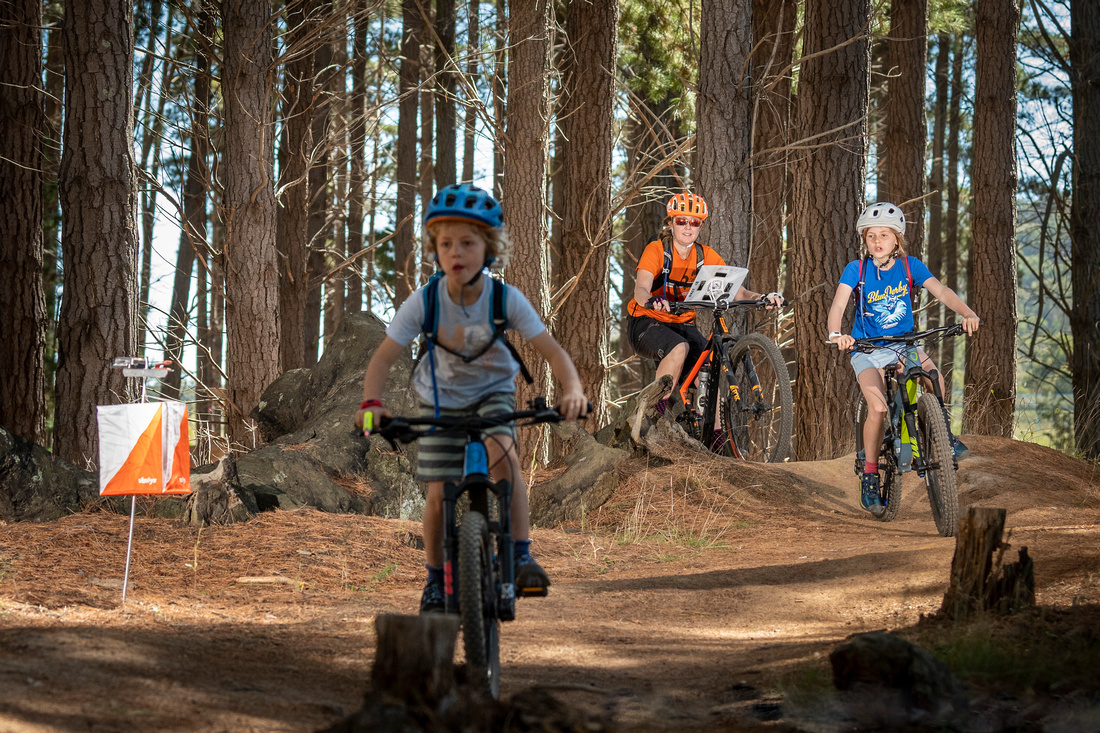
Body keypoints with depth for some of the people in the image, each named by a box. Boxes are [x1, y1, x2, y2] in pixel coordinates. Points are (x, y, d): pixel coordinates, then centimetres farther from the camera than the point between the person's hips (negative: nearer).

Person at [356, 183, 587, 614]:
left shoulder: (506, 300, -24)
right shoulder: (423, 302, -24)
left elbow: (551, 351, -25)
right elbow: (384, 357, -21)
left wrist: (572, 390, -44)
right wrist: (371, 403, -39)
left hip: (493, 392, -1)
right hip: (441, 399, 1)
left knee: (501, 450, -31)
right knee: (439, 495, -4)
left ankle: (521, 557, -23)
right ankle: (436, 581, 20)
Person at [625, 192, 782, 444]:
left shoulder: (706, 257, -2)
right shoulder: (656, 251, -15)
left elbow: (737, 292, -8)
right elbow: (640, 290, -30)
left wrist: (762, 298, -30)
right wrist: (652, 301, -55)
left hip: (683, 325, 5)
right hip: (647, 323, -4)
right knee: (679, 348, -36)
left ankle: (716, 438, -12)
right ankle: (655, 409, -23)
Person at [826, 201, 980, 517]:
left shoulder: (910, 266, -5)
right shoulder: (856, 270, -10)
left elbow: (940, 291, -16)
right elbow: (838, 304, -23)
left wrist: (967, 314, -35)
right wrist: (835, 333, -44)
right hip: (867, 350, -2)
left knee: (935, 379, -29)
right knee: (878, 407, -25)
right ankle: (869, 474, -8)